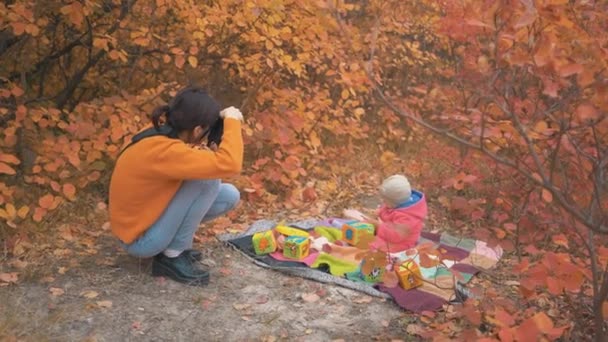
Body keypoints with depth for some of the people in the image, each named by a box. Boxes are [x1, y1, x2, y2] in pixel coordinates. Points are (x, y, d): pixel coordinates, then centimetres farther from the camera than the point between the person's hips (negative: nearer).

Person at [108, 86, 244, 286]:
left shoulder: (160, 137, -4)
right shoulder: (163, 150, -32)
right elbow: (229, 165, -39)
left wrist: (213, 150, -7)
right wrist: (232, 121, -24)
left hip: (146, 220, 9)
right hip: (140, 239, -9)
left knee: (229, 196, 2)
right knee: (208, 180, -22)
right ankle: (173, 256, -9)